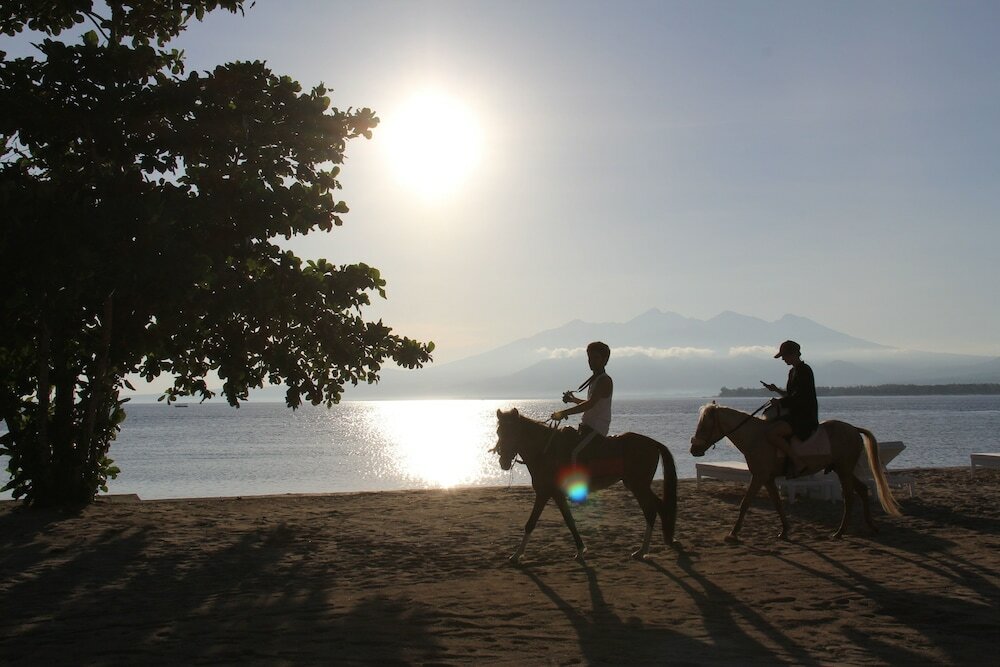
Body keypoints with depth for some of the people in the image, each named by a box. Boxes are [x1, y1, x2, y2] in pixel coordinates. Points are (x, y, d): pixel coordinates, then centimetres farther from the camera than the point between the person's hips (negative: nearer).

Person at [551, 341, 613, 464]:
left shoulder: (604, 380, -13)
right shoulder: (595, 379, 17)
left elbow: (590, 404, -25)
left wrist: (563, 413, -25)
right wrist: (573, 399, 23)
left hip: (597, 427, -10)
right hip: (589, 425, 10)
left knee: (573, 453, -26)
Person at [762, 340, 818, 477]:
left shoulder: (804, 370, -13)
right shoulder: (793, 371, 17)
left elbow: (800, 398, -20)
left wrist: (781, 402, -12)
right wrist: (776, 390, 14)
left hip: (805, 416, -11)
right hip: (795, 414, 11)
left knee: (771, 433, -27)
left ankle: (797, 462, -19)